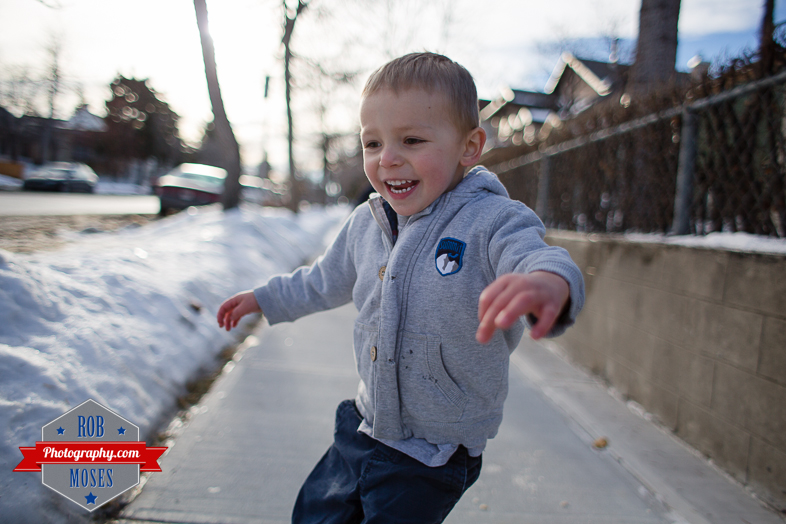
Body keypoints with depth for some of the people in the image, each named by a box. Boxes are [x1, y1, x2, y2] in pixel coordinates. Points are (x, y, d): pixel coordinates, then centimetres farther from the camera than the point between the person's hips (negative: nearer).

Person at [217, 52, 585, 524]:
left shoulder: (493, 221, -21)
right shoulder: (366, 223, -2)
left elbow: (534, 254, -42)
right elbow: (325, 282, 16)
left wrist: (549, 281, -66)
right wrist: (265, 298, 28)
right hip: (363, 427, 6)